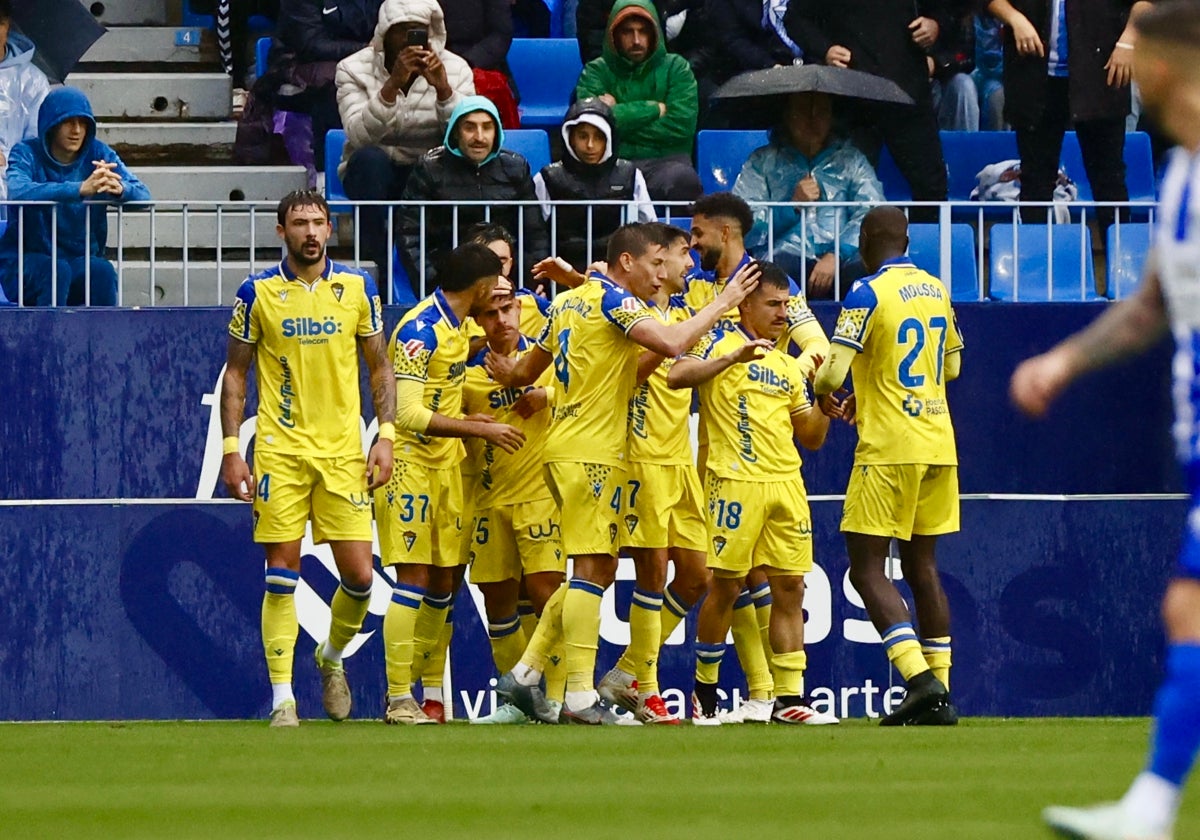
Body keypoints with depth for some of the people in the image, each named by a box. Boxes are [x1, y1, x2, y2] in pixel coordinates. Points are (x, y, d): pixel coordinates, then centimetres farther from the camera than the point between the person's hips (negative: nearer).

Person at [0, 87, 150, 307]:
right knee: (57, 271, -33)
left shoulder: (98, 154, 2)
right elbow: (18, 191, -30)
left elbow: (142, 194, -9)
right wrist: (81, 189, -42)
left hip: (80, 259, 3)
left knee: (103, 271, -28)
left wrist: (120, 189, -36)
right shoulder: (27, 154, -7)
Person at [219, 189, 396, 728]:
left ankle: (332, 657, 26)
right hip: (280, 450, -2)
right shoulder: (257, 293, 1)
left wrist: (386, 435, 1)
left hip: (344, 450, 2)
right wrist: (231, 449, -1)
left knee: (359, 575, -2)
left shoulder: (357, 289, 6)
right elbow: (235, 373, 6)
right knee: (281, 575, -5)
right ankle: (282, 697, 0)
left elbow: (379, 367, 13)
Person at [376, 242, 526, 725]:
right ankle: (398, 700, -8)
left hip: (446, 465, 9)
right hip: (411, 464, -9)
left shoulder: (458, 326, 10)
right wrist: (480, 430, -22)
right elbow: (408, 413, -24)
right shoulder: (419, 330, -18)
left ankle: (415, 688, 15)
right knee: (414, 578, -10)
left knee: (444, 581, 8)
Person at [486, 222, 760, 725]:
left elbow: (526, 371, 24)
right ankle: (580, 698, -12)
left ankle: (526, 674, 13)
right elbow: (671, 344, -25)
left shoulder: (570, 301, 17)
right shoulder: (614, 301, -11)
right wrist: (722, 305, -16)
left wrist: (509, 375, 41)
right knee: (593, 569, -9)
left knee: (598, 570, 14)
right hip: (592, 452, -10)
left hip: (567, 450, 10)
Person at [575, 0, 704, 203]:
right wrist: (655, 109, -3)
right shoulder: (597, 71, 11)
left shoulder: (676, 68, 12)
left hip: (665, 160, 1)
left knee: (683, 179, -38)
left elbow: (681, 125, -3)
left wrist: (621, 115, -1)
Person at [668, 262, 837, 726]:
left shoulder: (788, 366, 20)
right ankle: (704, 689, 12)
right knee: (726, 585, -3)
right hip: (736, 482, -6)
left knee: (789, 588, 1)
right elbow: (676, 375, -17)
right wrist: (733, 357, -24)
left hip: (786, 483, 6)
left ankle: (789, 697, 2)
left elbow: (811, 438, 22)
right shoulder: (721, 343, 1)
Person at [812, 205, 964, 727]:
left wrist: (826, 398, 10)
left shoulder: (868, 294, -11)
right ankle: (939, 691, 9)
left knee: (867, 569, -4)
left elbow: (832, 373, -15)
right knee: (922, 567, 12)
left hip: (889, 449, -7)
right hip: (939, 446, 7)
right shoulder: (936, 291, 11)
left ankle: (920, 679, -19)